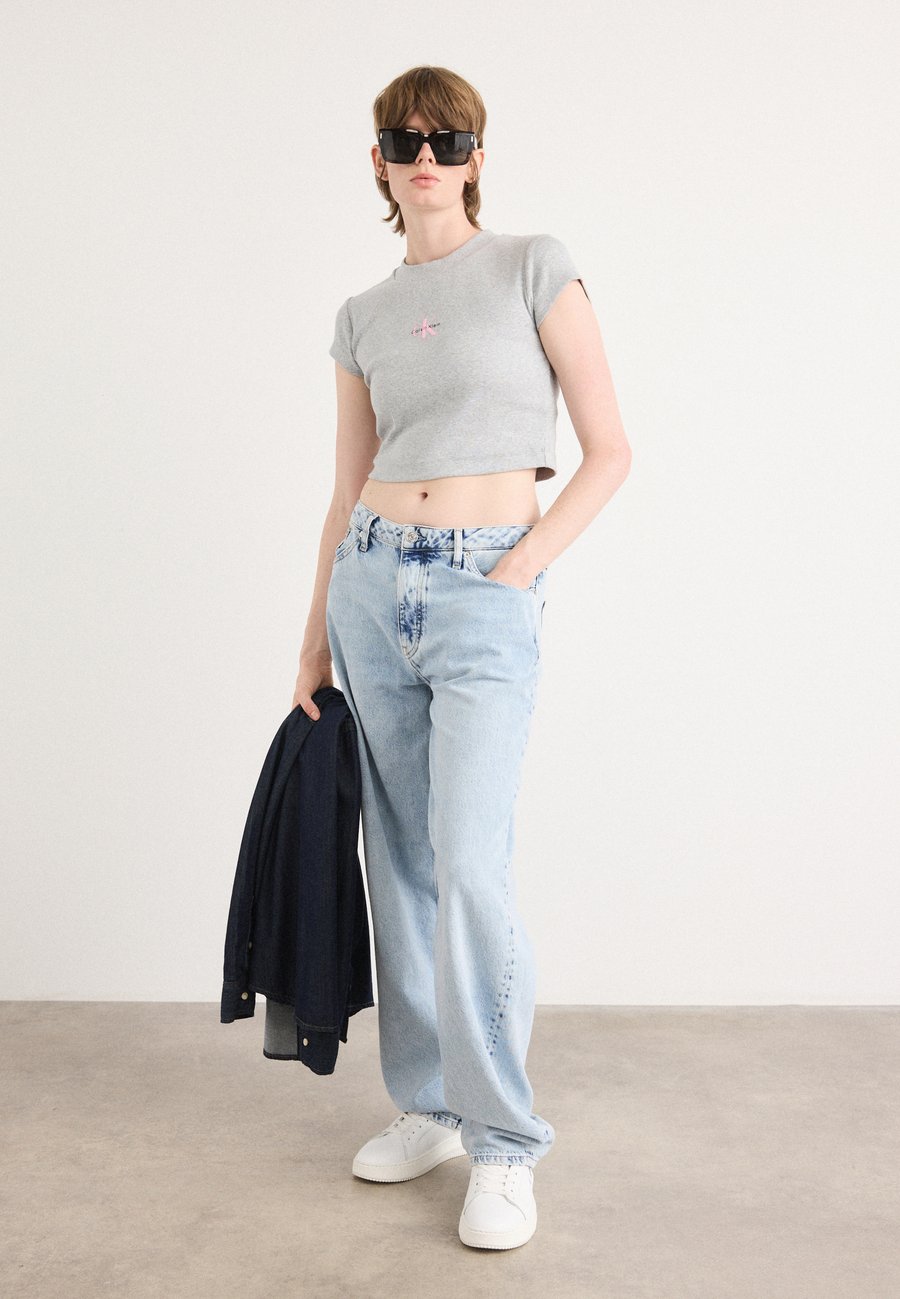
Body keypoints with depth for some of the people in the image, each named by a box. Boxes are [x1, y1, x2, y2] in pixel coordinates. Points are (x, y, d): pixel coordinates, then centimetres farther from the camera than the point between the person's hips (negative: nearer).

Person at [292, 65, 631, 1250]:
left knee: (469, 864, -14)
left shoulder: (534, 266, 1)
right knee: (402, 863, 9)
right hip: (372, 586, 5)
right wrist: (317, 640, 13)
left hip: (485, 598, -5)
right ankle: (429, 1105, 23)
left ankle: (504, 1147, 2)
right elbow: (347, 491, 16)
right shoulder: (364, 318, 13)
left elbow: (609, 451, -2)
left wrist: (522, 567, -11)